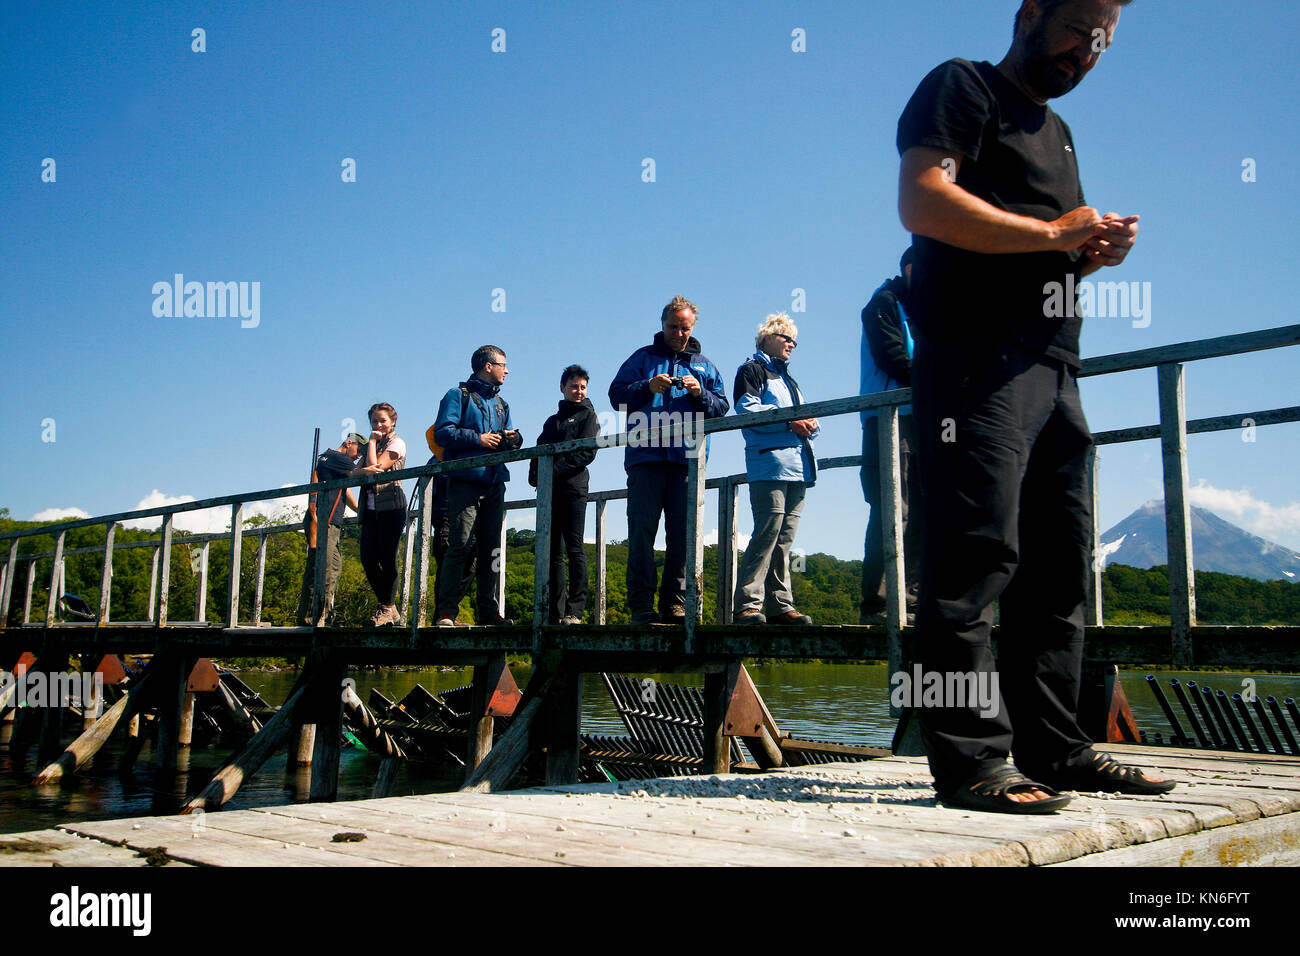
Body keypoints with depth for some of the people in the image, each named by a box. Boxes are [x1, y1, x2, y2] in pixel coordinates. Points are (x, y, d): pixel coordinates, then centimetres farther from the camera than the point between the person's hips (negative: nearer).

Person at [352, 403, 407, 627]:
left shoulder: (396, 443, 2)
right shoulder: (371, 446, 24)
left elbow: (377, 466, -12)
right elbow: (353, 472, 11)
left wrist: (372, 441, -1)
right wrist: (363, 470, -12)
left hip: (391, 505, -7)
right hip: (370, 508, 7)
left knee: (387, 558, -9)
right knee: (368, 559, -1)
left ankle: (388, 609, -4)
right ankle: (387, 608, 8)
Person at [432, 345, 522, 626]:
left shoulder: (500, 404, 24)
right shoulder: (458, 395, 4)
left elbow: (507, 440, 25)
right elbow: (442, 432, -7)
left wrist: (513, 439, 2)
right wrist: (478, 439, -13)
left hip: (495, 485, 7)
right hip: (465, 482, -7)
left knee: (491, 549, 5)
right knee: (460, 546, -12)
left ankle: (488, 611, 9)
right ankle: (447, 612, -10)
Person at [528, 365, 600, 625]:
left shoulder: (587, 415, 8)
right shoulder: (552, 421, 26)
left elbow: (587, 452, -6)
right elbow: (539, 452, 19)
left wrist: (556, 469, -15)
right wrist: (535, 474, -3)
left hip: (573, 488, -6)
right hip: (550, 491, 6)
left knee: (574, 548, -11)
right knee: (553, 552, 3)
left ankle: (575, 611, -12)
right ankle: (556, 612, 4)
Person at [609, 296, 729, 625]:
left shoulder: (703, 365, 21)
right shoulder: (643, 357, 15)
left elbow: (723, 406, 14)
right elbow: (616, 395, 7)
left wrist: (700, 393, -5)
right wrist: (648, 387, -10)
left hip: (687, 461, 2)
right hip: (646, 457, -2)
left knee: (682, 534, -1)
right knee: (642, 531, -7)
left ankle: (675, 604, 3)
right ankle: (641, 605, -6)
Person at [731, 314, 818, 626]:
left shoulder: (788, 378, 31)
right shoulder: (752, 370, 8)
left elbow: (805, 419, 28)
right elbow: (747, 410, -9)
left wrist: (809, 424, 4)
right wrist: (790, 421, -14)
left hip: (797, 465, 8)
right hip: (769, 463, -8)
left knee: (784, 539, 4)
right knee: (767, 534, -15)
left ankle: (779, 606, 5)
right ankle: (747, 605, -16)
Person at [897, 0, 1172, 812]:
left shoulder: (1056, 133, 30)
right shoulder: (963, 89, 5)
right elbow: (924, 202, -13)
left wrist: (1095, 250, 10)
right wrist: (1053, 233, -10)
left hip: (1052, 366, 9)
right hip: (977, 357, -9)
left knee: (1059, 564, 8)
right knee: (978, 555, -14)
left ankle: (1055, 750, 15)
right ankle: (971, 760, -12)